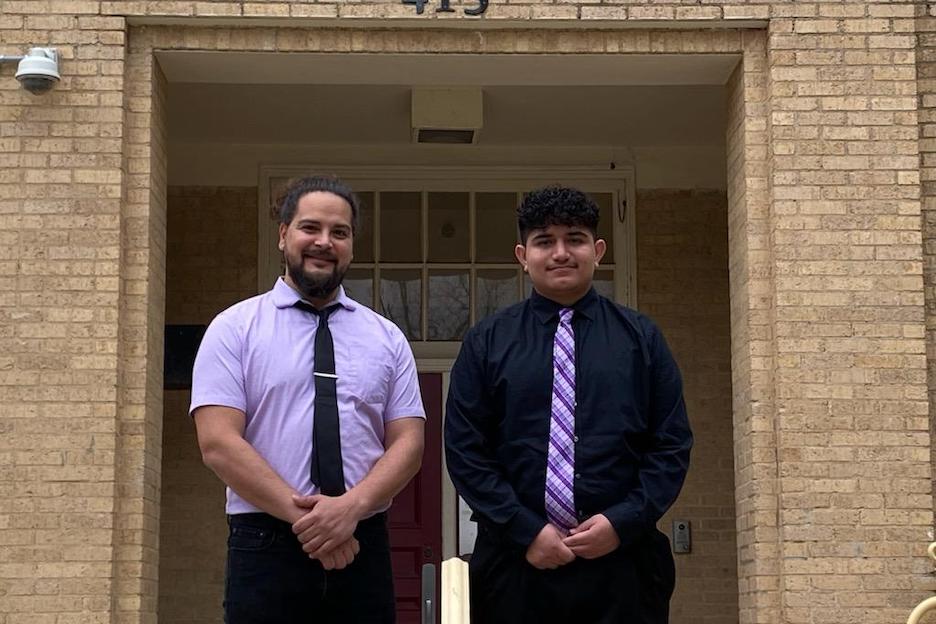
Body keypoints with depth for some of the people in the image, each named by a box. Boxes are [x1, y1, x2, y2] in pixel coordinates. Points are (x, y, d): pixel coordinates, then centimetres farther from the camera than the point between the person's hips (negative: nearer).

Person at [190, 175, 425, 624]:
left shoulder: (387, 338, 10)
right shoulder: (234, 329, 2)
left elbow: (407, 443, 4)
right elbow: (218, 443, -8)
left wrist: (352, 506, -14)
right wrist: (303, 515, -15)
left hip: (364, 549, 3)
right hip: (264, 551, -2)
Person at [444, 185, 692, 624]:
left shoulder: (641, 338, 8)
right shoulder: (486, 343, 6)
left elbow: (672, 444, 4)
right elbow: (465, 450, 1)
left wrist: (623, 522, -9)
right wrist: (526, 530, -9)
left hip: (623, 561, 1)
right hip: (517, 563, 0)